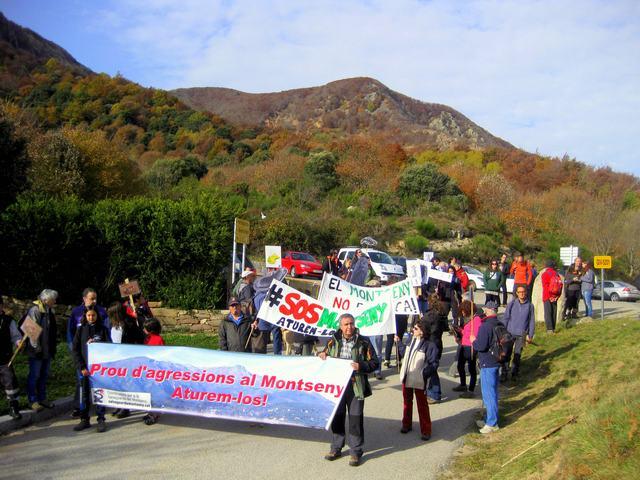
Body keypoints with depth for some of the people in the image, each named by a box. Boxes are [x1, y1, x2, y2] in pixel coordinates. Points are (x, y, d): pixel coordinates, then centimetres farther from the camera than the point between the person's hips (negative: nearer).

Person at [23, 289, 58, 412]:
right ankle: (33, 401, 11)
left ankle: (42, 398, 26)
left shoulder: (49, 311, 10)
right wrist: (37, 348, -19)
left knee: (44, 375, 16)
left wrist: (54, 346, 15)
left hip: (47, 350, 8)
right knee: (34, 376, 2)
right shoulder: (34, 311, -16)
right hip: (37, 351, -8)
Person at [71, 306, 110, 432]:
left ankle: (101, 419, 8)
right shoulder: (81, 330, 6)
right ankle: (84, 420, 16)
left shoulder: (103, 329, 4)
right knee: (84, 394, 5)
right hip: (85, 368, 1)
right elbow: (75, 350, 4)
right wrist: (81, 367, -5)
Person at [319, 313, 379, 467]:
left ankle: (356, 452, 13)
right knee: (337, 417, 13)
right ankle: (336, 448, 28)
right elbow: (326, 355, 20)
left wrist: (361, 366, -19)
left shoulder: (363, 342, -5)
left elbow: (374, 362, -3)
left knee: (355, 419, 1)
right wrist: (322, 355, -2)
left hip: (355, 386, -3)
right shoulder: (334, 341, 5)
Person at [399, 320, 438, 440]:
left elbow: (433, 363, -17)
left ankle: (425, 430, 13)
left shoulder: (429, 345, -18)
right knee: (407, 402, 19)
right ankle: (406, 425, 34)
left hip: (419, 380, -7)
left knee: (422, 405, 4)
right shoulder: (411, 341, 3)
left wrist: (424, 374, -24)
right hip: (406, 378, 7)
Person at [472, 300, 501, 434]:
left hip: (487, 364, -9)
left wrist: (473, 341, -5)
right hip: (496, 362, 9)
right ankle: (490, 419, 29)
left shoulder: (485, 326, -20)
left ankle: (492, 423, 5)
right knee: (492, 392, 18)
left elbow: (481, 346, -25)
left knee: (488, 393, -1)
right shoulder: (499, 325, 7)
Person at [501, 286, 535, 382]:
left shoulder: (530, 305, 0)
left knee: (517, 355, 7)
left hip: (521, 334, 0)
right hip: (510, 333, 0)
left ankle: (514, 373, 20)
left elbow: (532, 321, 6)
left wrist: (530, 335, 7)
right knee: (507, 354, 0)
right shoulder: (511, 304, -1)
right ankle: (504, 373, 7)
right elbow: (505, 318, 4)